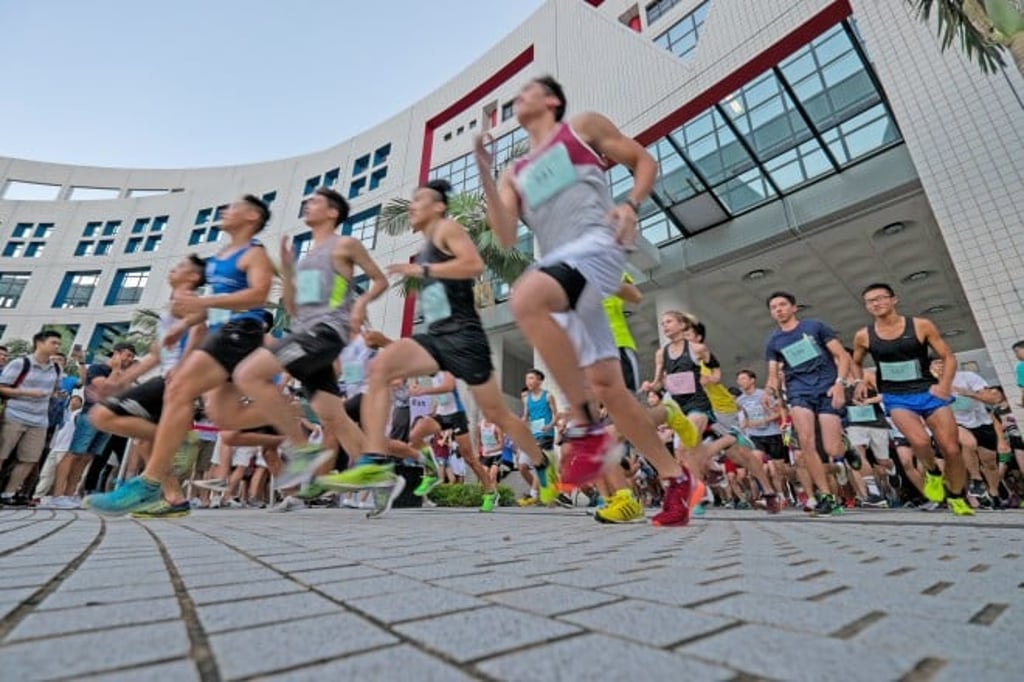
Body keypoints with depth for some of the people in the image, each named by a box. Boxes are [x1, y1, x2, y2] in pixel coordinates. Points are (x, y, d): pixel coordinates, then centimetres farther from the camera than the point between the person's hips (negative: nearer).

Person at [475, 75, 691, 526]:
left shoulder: (584, 127, 18)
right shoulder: (515, 174, 27)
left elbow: (644, 161, 17)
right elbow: (506, 238, 12)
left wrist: (630, 206, -3)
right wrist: (485, 175, 4)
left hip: (598, 245, -5)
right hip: (562, 265, 6)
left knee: (525, 298, -35)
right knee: (605, 385, 0)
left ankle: (586, 428, -25)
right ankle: (674, 477, 16)